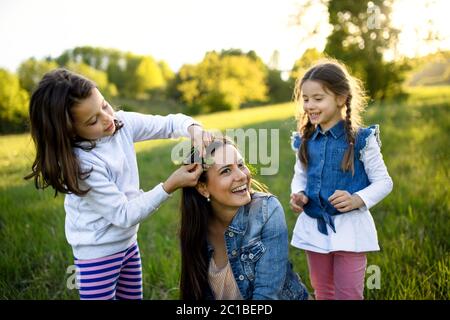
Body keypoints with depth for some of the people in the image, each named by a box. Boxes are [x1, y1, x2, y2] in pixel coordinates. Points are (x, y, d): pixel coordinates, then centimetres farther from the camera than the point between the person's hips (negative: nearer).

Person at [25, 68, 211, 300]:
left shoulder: (122, 123, -10)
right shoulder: (80, 164, -28)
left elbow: (169, 123, 0)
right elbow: (124, 215, -25)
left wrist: (193, 128, -22)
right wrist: (170, 186, -31)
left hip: (128, 242, 7)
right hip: (98, 253, -6)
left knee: (134, 297, 21)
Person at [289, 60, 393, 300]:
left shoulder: (361, 139, -12)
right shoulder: (305, 141, 1)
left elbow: (384, 182, -7)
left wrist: (357, 200, -24)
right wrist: (298, 195, -8)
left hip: (349, 227, -4)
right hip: (313, 226, 5)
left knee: (349, 295, 6)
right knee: (322, 293, 21)